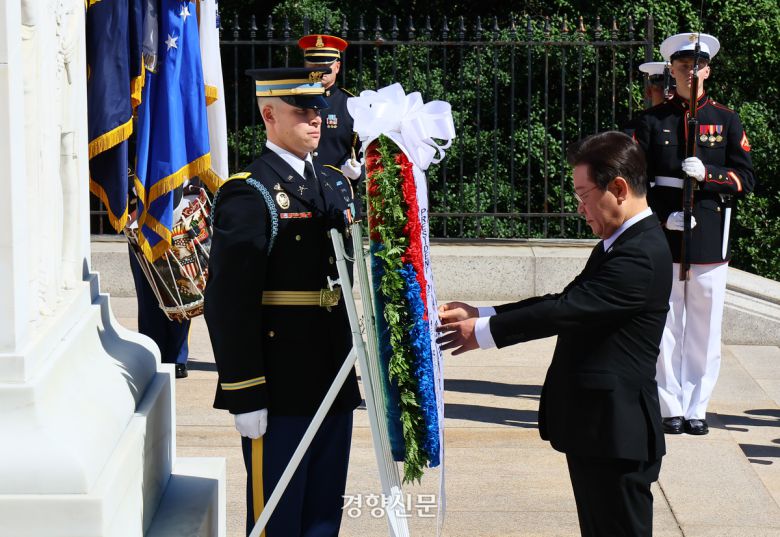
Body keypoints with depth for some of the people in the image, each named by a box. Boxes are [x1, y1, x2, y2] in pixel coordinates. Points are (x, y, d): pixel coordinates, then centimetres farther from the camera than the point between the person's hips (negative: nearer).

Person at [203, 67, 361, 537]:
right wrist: (244, 394, -18)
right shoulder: (248, 195, -12)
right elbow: (229, 304, -16)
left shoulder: (336, 186, 13)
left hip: (334, 383, 7)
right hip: (279, 391, -7)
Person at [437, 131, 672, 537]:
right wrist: (480, 315, 5)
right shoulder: (621, 244, 13)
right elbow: (566, 303, 13)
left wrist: (482, 332, -13)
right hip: (592, 427, 10)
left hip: (615, 433, -10)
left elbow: (567, 310, -22)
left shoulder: (641, 256, -20)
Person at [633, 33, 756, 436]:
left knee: (704, 329, 3)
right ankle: (671, 409, 8)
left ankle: (696, 409, 11)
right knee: (665, 328, 1)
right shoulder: (651, 122, 6)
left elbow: (746, 179, 4)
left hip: (710, 240, 1)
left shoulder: (726, 121, 8)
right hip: (663, 239, -1)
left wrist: (708, 173, -13)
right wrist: (664, 216, -9)